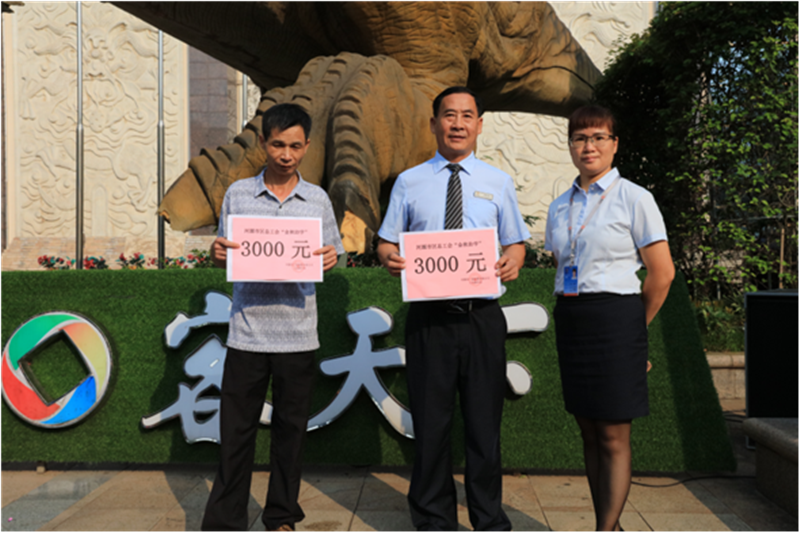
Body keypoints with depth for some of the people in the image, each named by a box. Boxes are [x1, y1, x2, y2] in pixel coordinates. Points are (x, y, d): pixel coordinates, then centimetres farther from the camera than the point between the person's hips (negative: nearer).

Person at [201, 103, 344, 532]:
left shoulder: (318, 200, 6)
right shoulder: (238, 194, 6)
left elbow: (328, 259, 10)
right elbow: (224, 258, 10)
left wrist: (329, 259, -12)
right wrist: (218, 254, -12)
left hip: (297, 333, 1)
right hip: (247, 331, 0)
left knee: (291, 428, 10)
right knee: (236, 428, 4)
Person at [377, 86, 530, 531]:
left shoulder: (499, 182, 12)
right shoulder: (409, 182, 10)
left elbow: (516, 242, 12)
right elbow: (386, 242, 10)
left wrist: (512, 262, -11)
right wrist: (390, 256, -13)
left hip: (482, 315, 0)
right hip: (429, 316, 0)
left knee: (485, 421, 6)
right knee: (430, 422, 6)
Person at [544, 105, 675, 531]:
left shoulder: (633, 198, -4)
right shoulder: (559, 207, 11)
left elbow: (662, 273, -4)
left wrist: (633, 328, 4)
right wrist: (570, 315, 12)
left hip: (614, 320, -6)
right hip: (569, 321, 6)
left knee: (613, 437, 0)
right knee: (589, 433, 11)